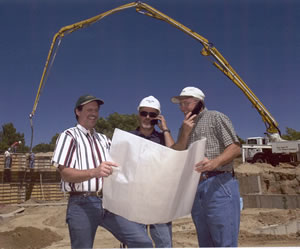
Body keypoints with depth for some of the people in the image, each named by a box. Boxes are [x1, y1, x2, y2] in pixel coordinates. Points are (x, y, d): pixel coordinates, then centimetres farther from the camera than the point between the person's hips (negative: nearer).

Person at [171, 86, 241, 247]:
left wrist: (215, 162, -24)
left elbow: (235, 148, -8)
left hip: (219, 185, -6)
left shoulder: (216, 117, 4)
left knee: (225, 243, -8)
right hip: (195, 189, 7)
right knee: (205, 243, 11)